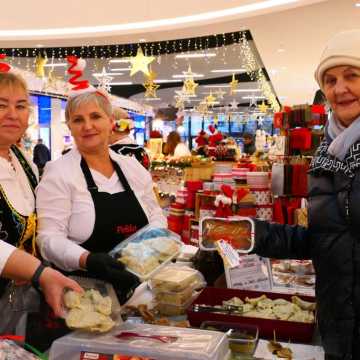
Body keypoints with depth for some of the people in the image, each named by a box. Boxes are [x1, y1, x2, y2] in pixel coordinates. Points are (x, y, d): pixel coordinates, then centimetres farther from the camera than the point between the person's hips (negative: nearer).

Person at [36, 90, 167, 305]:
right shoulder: (58, 173, -6)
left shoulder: (133, 167, 9)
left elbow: (156, 215, 17)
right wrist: (87, 260, -30)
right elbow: (50, 237, -13)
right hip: (84, 290, -3)